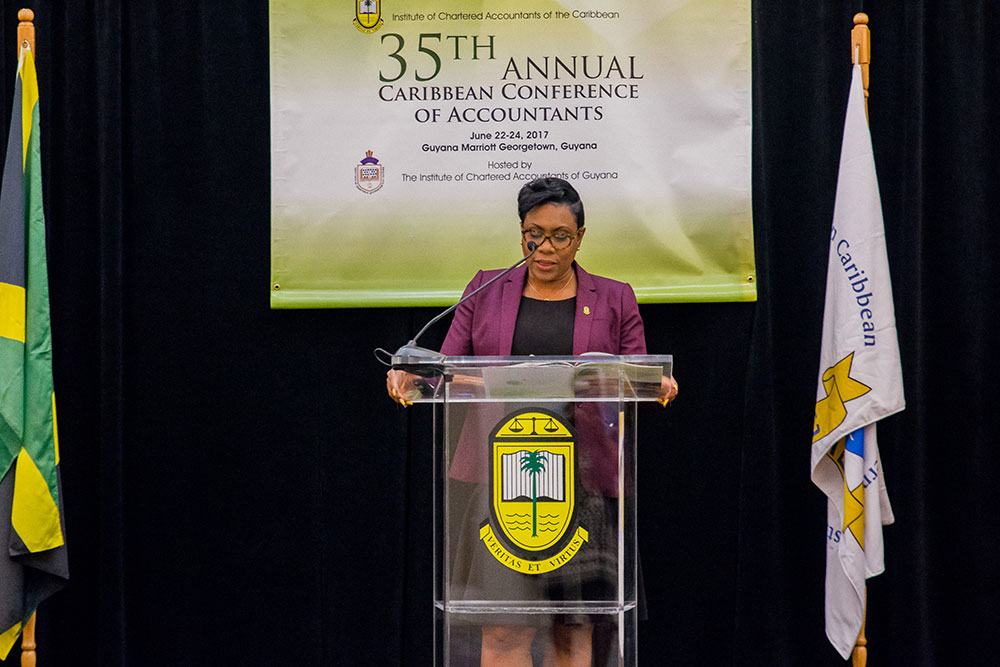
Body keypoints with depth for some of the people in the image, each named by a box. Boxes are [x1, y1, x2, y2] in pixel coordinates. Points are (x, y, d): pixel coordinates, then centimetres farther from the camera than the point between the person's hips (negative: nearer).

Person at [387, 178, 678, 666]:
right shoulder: (485, 291, 12)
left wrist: (657, 388, -14)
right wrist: (410, 380, -13)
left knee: (575, 627, 4)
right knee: (503, 626, -4)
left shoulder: (615, 300, 12)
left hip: (584, 478, 0)